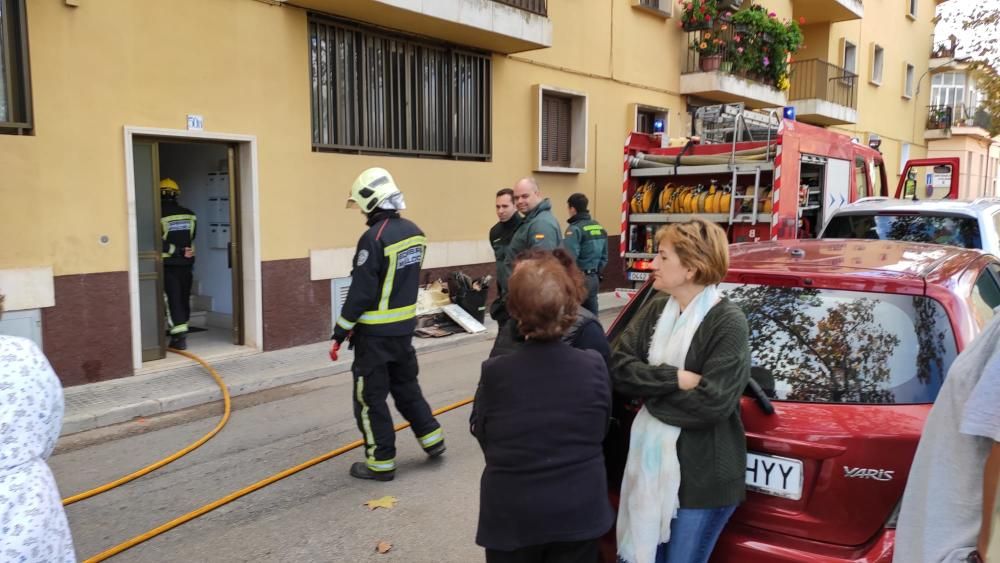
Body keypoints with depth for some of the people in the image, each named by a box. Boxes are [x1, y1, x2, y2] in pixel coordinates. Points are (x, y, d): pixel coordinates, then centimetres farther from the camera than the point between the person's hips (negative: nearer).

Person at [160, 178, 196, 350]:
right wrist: (184, 251, 12)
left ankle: (179, 337, -8)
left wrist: (176, 251, -10)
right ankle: (181, 332, 23)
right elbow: (192, 240, 7)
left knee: (173, 299, -2)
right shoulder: (190, 215, 2)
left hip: (168, 264, -4)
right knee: (184, 298, 13)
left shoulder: (160, 216, -12)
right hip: (186, 264, 4)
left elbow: (159, 243, -16)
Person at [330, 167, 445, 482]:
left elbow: (360, 293, -20)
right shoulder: (414, 232, 3)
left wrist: (340, 333, -12)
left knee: (370, 397, 5)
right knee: (406, 385, 24)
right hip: (405, 326, 8)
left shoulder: (374, 238, -21)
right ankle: (433, 439, 31)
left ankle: (381, 462, 13)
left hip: (375, 332, -8)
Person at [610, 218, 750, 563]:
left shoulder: (729, 323, -15)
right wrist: (676, 378, -18)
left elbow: (711, 404, -23)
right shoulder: (655, 309, 3)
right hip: (651, 460, 6)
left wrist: (650, 387, -12)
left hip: (703, 475, -6)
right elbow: (619, 368, -5)